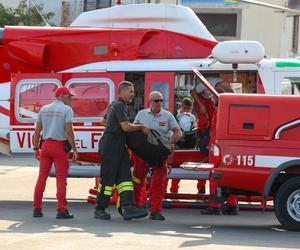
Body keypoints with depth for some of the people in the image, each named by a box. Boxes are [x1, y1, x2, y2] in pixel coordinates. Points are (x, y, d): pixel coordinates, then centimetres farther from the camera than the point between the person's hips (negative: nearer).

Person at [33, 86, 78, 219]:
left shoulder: (44, 109, 10)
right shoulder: (67, 109, -6)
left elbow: (37, 131, 9)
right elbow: (69, 131, -14)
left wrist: (36, 148, 15)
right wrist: (74, 150, -9)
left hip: (46, 145, 5)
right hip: (60, 147, -5)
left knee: (42, 177, 8)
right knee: (61, 178, -3)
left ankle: (37, 209, 8)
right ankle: (61, 210, -7)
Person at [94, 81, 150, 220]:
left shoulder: (114, 104, 20)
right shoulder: (119, 105, -12)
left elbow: (104, 120, 35)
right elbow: (126, 127, -21)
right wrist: (142, 127, -7)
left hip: (119, 147, 10)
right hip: (111, 145, -10)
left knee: (124, 176, -3)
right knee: (108, 179, -5)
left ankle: (128, 208, -14)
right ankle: (99, 210, 3)